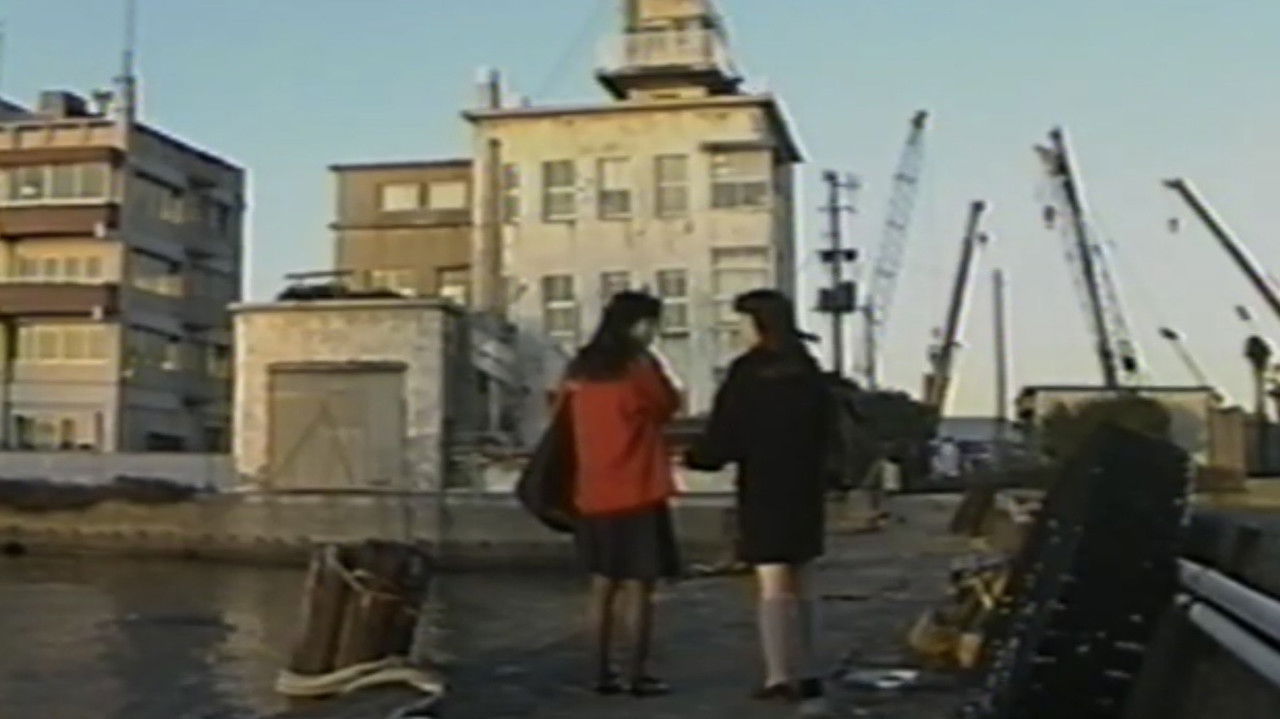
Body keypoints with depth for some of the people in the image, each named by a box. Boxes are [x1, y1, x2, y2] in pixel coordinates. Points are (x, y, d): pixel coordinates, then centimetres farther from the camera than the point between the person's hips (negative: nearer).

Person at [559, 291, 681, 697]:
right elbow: (669, 406, 4)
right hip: (637, 495, -6)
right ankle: (638, 675, 1)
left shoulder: (581, 369, 8)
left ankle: (603, 672, 12)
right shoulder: (640, 366, -9)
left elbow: (566, 417, 15)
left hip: (593, 496, 6)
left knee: (603, 586, 10)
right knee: (638, 588, 0)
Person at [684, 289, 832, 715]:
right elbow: (823, 429, 15)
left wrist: (694, 458, 4)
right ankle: (805, 675, 22)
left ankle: (782, 676, -18)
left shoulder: (748, 372, -12)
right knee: (798, 582, 16)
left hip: (764, 488, -7)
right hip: (805, 485, 7)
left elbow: (725, 435, -12)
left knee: (772, 584, -10)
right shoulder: (808, 371, 9)